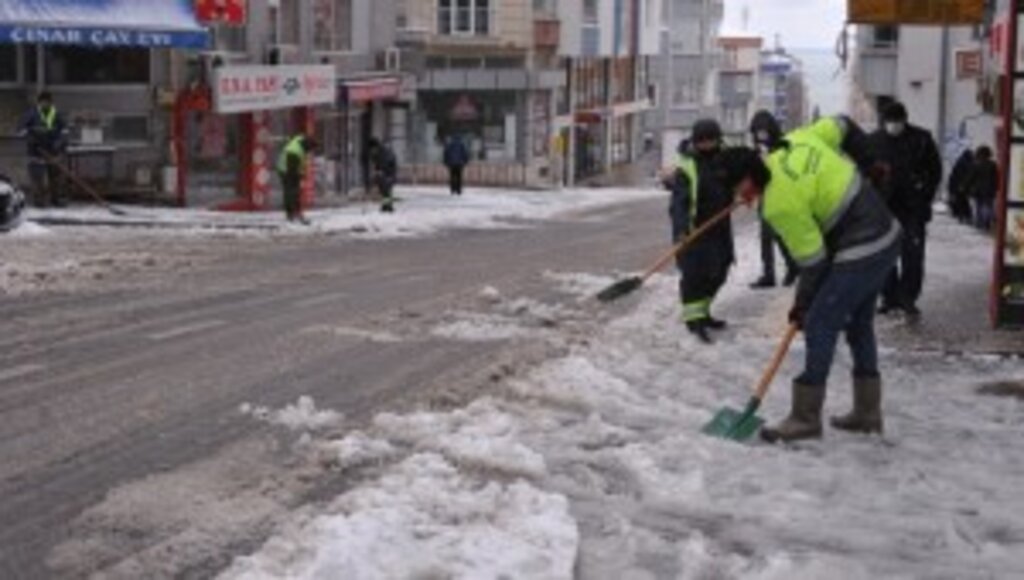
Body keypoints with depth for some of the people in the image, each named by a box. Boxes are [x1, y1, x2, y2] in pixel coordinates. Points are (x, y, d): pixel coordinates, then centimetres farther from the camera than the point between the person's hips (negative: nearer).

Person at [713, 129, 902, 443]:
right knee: (859, 323, 19)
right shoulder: (796, 141, -1)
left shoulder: (781, 204, -22)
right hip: (888, 235, 10)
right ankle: (867, 412, 28)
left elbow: (813, 260, -15)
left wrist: (802, 304, 1)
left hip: (860, 254, -10)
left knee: (820, 325, -4)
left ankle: (805, 417, 1)